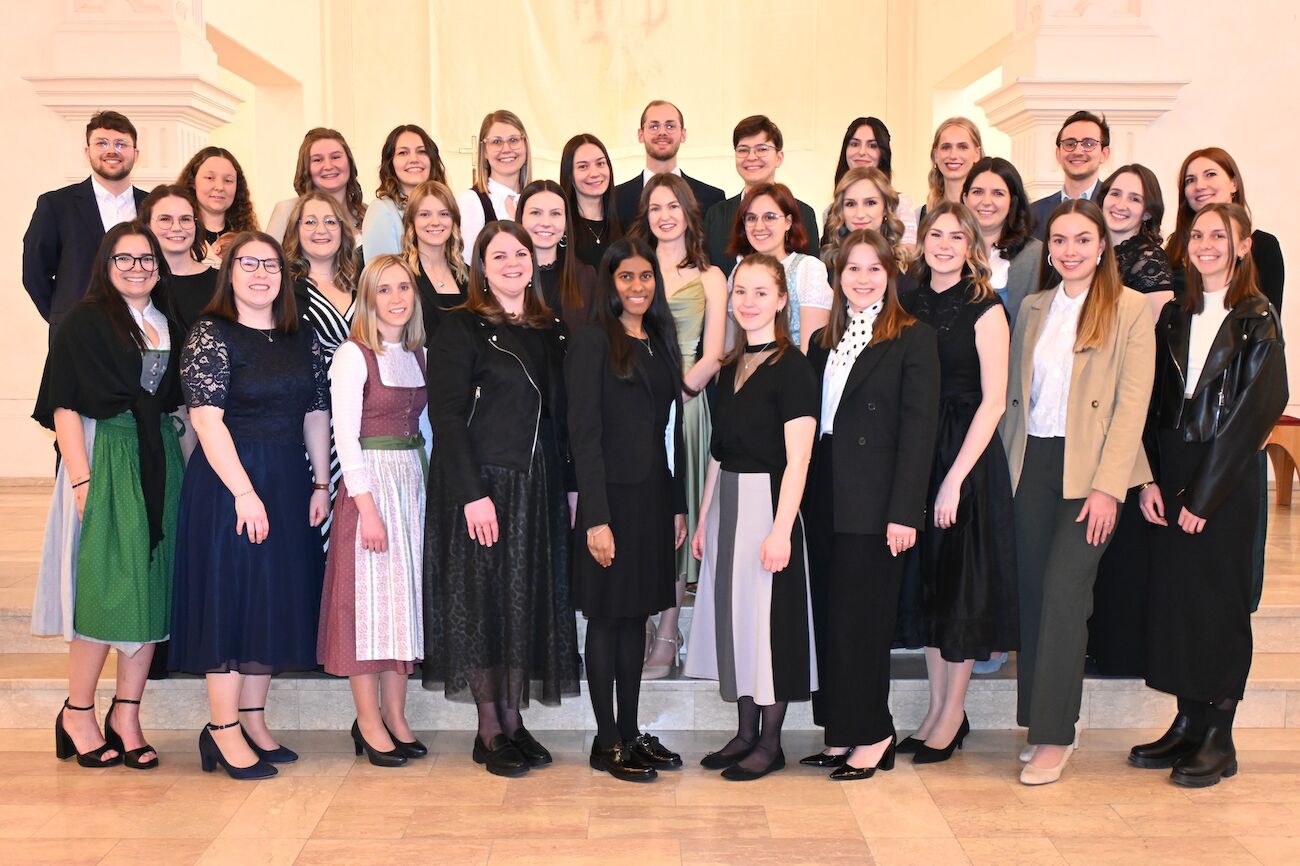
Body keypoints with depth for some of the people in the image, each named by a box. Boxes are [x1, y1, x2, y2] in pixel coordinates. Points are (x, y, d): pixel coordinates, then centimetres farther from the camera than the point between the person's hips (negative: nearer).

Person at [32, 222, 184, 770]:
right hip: (105, 460, -6)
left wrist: (182, 471, 6)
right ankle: (77, 715, 10)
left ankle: (126, 719, 12)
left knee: (152, 591, 5)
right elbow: (65, 405, -8)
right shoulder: (85, 320, -2)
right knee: (107, 589, -5)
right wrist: (81, 478, -17)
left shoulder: (168, 326, 15)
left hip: (160, 465, 6)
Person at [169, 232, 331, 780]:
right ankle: (224, 729, 6)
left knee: (277, 597, 9)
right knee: (229, 594, -3)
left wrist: (320, 483, 5)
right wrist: (245, 492, -21)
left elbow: (316, 414, 12)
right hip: (227, 482, -6)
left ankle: (253, 720, 20)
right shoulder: (211, 335, -7)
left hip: (288, 485, 6)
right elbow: (207, 420, -15)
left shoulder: (301, 338, 10)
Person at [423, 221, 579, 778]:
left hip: (540, 489, 6)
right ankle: (489, 730, 7)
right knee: (484, 602, -1)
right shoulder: (461, 329, -4)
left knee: (531, 603, 8)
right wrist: (473, 493, -19)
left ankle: (514, 720, 17)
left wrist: (571, 486, 6)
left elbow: (563, 417, 14)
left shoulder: (553, 332, 13)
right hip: (481, 485, -6)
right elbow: (447, 415, -11)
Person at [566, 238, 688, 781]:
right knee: (607, 618, 1)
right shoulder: (593, 343, -8)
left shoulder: (660, 343, 13)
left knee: (635, 617, 13)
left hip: (654, 497, 7)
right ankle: (607, 742, 10)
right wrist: (596, 517, -18)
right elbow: (584, 434, -13)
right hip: (612, 496, -7)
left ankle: (631, 732, 21)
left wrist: (679, 505, 12)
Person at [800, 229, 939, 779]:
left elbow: (919, 429, -9)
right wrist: (805, 497, 3)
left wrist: (904, 512, -15)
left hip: (873, 503, -6)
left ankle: (872, 736, 12)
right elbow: (810, 422, 11)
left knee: (860, 619, -2)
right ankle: (841, 735, 18)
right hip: (825, 501, 6)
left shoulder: (913, 339, -3)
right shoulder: (823, 341, 15)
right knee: (830, 619, 8)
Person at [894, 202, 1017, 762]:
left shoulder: (984, 309, -7)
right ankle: (937, 708, 21)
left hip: (968, 455, -5)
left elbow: (993, 401, -12)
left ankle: (953, 713, 14)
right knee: (925, 579, 10)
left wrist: (955, 478, -17)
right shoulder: (909, 304, 8)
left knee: (961, 580, 1)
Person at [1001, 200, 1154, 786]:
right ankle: (1044, 722, 16)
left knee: (1063, 593, -11)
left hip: (1088, 467, -5)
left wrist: (1107, 485, -15)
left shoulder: (1130, 310, -3)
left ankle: (1054, 736, -3)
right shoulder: (1032, 308, 14)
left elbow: (1132, 404, -8)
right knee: (1034, 594, 5)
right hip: (1032, 465, 5)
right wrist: (1008, 466, 7)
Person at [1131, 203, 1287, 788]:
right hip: (1172, 473, 5)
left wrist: (1203, 493, -13)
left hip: (1226, 477, -5)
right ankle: (1187, 724, 18)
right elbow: (1156, 402, 10)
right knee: (1174, 594, 6)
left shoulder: (1257, 318, -5)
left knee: (1220, 599, 0)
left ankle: (1219, 737, 10)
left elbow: (1257, 409, -11)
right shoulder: (1176, 315, 11)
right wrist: (1151, 478, -2)